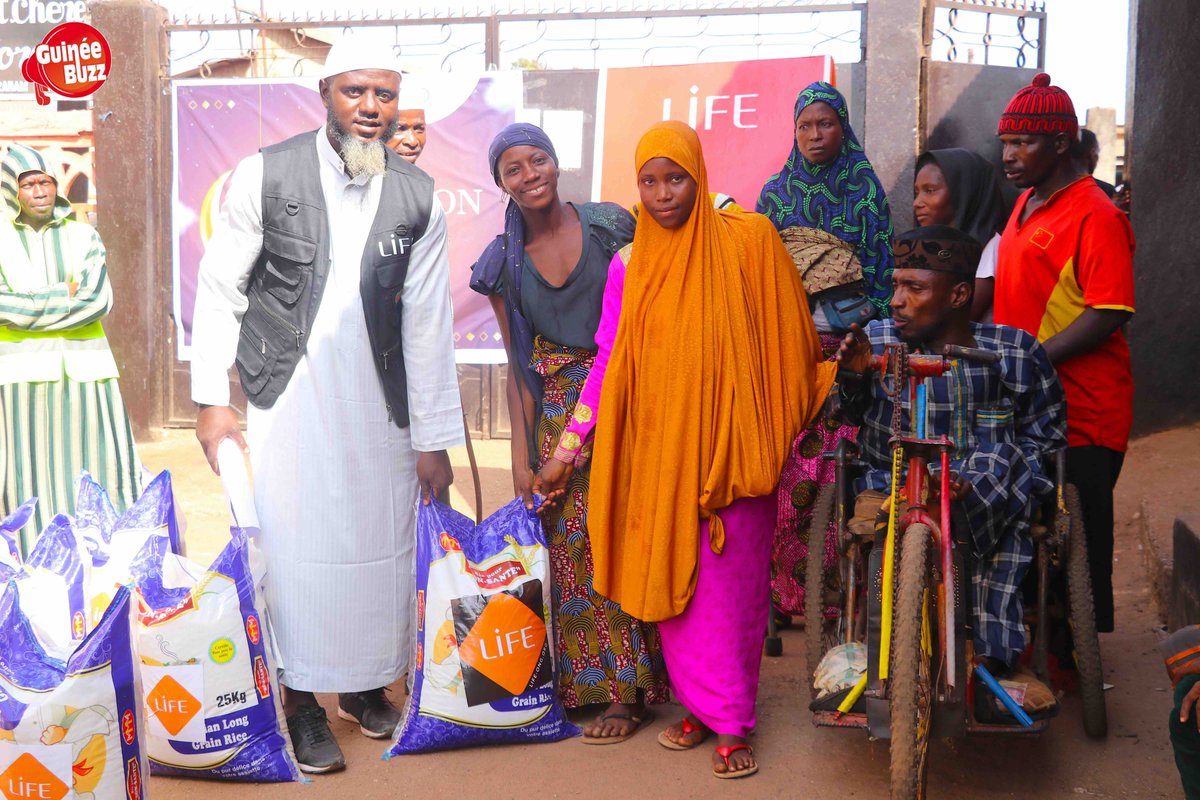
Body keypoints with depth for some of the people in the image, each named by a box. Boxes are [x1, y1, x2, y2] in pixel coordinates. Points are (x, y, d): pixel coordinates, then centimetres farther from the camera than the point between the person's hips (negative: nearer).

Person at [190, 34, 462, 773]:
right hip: (287, 395, -2)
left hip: (375, 402, 2)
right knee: (295, 542, 1)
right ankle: (303, 702, 19)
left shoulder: (418, 198, 0)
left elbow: (428, 323, 1)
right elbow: (220, 289, -1)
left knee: (379, 544, 8)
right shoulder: (267, 175, -6)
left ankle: (366, 683, 31)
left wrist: (433, 440, 1)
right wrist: (212, 399, -6)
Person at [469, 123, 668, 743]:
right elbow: (517, 364, 5)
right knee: (570, 545, 2)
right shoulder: (503, 262, 4)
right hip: (557, 411, 2)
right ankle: (586, 681, 18)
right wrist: (521, 454, 2)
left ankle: (628, 691, 6)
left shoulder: (609, 225, -2)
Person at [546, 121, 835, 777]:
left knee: (727, 585, 0)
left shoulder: (748, 240, -3)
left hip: (729, 449, -3)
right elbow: (609, 359, 8)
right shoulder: (629, 264, 6)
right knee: (670, 578, 8)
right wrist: (573, 437, 4)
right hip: (657, 451, 3)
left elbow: (786, 341, 3)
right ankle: (698, 704, 23)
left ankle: (731, 722, 13)